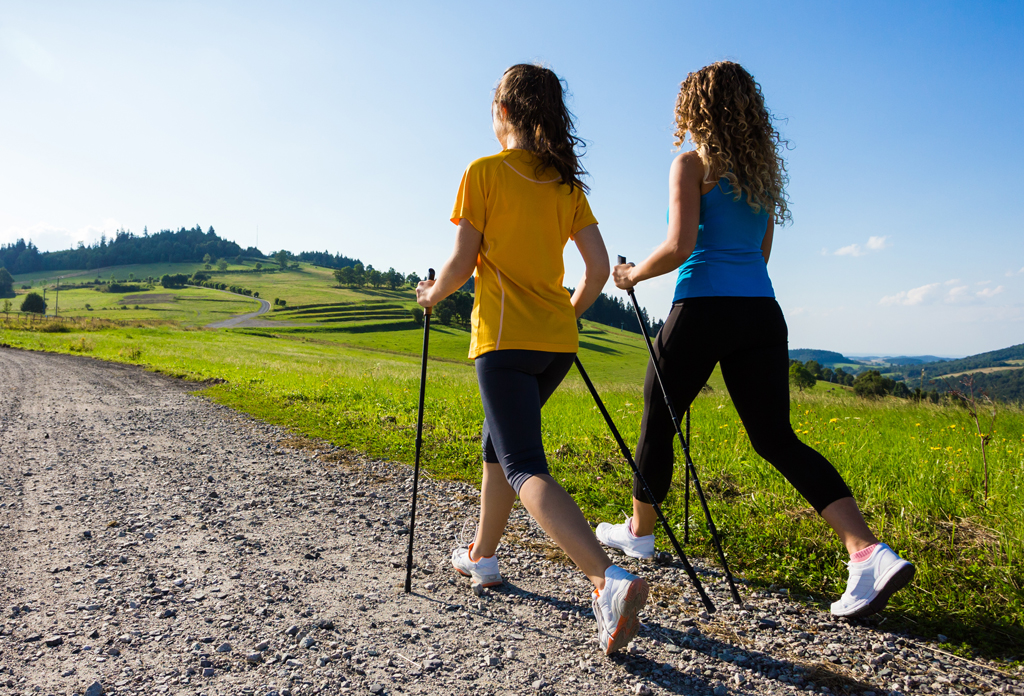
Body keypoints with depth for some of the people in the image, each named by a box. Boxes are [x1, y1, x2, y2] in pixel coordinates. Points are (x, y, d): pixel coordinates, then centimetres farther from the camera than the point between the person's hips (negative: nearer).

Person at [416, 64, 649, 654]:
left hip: (505, 339, -6)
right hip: (557, 341, 7)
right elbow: (599, 268, 7)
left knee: (525, 468, -11)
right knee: (500, 442, 23)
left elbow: (463, 263, -6)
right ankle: (482, 556, 34)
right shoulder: (567, 183, 12)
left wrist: (433, 294, 13)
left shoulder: (484, 172, -3)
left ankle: (611, 579, -28)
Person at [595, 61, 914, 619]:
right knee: (776, 438, 6)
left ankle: (638, 532, 29)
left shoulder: (692, 162, -2)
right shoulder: (763, 166, 18)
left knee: (657, 421, 12)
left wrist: (632, 274, 3)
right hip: (761, 312, 6)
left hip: (704, 308, -6)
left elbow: (679, 247, -13)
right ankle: (869, 552, -7)